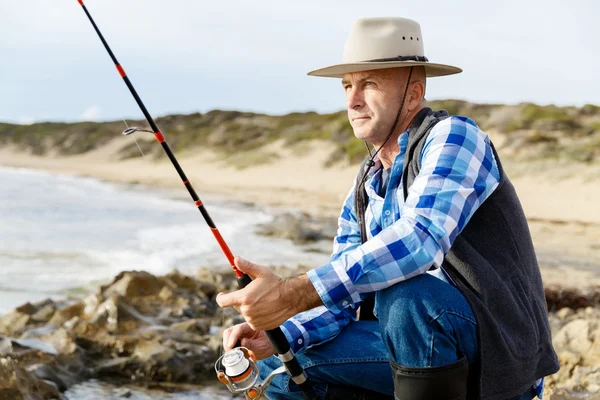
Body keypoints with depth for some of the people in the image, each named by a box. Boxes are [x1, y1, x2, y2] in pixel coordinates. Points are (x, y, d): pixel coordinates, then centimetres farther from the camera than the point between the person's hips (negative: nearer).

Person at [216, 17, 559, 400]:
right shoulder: (364, 190, 11)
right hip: (427, 351, 8)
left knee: (402, 291, -36)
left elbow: (421, 239, -33)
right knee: (278, 367, 1)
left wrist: (294, 295, -38)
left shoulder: (454, 136, -14)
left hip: (497, 354, -8)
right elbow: (340, 295, 8)